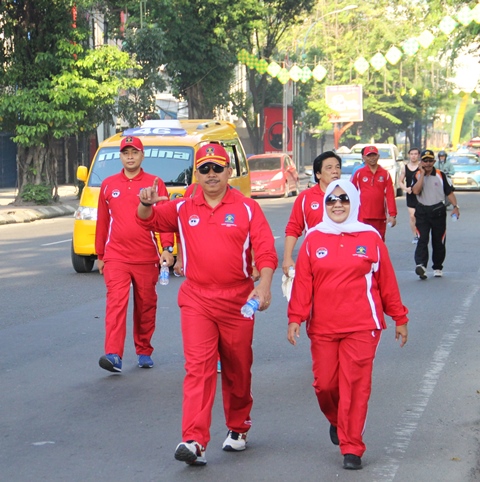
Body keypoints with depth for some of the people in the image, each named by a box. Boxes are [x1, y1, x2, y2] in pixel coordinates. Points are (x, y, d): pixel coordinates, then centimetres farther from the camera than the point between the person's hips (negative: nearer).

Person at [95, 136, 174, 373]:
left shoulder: (154, 184, 3)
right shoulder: (108, 185, 10)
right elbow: (102, 221, 14)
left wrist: (167, 248, -13)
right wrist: (100, 255, 15)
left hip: (146, 258, 0)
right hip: (116, 258, 0)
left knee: (146, 306, 8)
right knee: (116, 302, -13)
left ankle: (144, 352, 23)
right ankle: (113, 355, -21)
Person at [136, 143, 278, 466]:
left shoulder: (247, 208, 0)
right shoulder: (183, 209, 7)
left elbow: (266, 251, -7)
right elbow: (149, 221, 9)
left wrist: (264, 285, -22)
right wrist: (147, 204, -15)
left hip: (237, 300, 0)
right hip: (197, 300, 1)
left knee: (238, 370, 13)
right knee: (198, 367, -12)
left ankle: (238, 430, 33)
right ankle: (195, 441, -19)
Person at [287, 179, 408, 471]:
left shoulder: (370, 238, 2)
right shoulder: (314, 239, 5)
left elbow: (386, 280, 6)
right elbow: (302, 282, 2)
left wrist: (399, 318, 9)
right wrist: (296, 318, -4)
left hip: (362, 327, -2)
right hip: (322, 328, 2)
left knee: (355, 387, -4)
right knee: (324, 384, 7)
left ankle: (352, 448, 4)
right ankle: (336, 421, 38)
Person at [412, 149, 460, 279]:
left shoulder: (441, 175, 2)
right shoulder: (417, 176, 2)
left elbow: (449, 192, 5)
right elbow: (416, 191, -16)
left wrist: (455, 206, -6)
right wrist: (422, 174, -14)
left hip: (438, 211, 1)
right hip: (422, 211, -1)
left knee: (439, 242, 7)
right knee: (422, 239, -16)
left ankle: (437, 267, 19)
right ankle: (420, 265, -28)